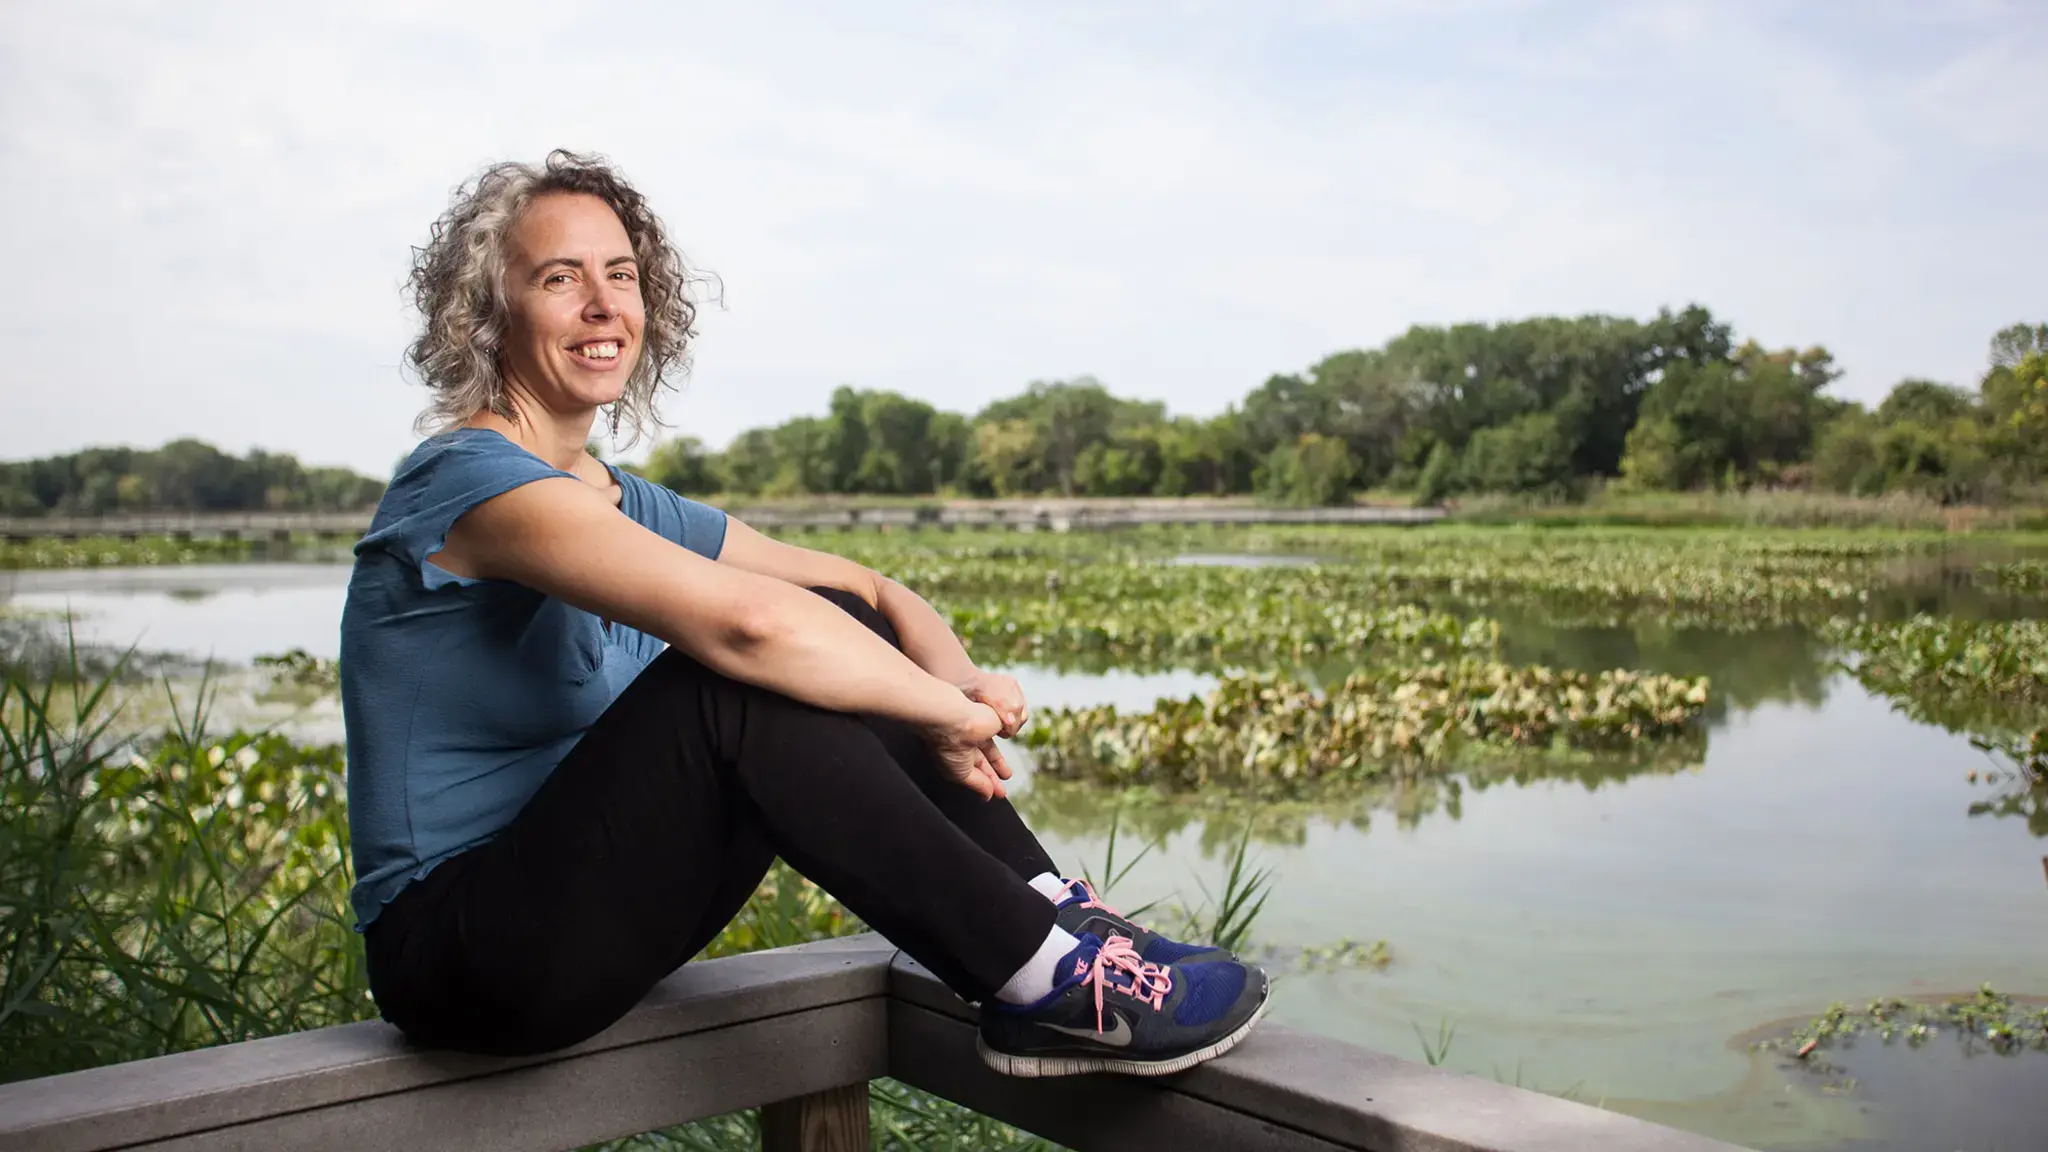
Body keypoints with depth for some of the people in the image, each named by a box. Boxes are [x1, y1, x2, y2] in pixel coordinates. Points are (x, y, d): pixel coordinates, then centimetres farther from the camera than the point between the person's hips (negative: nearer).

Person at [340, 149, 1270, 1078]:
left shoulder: (625, 506, 9)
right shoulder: (469, 479, -18)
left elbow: (873, 591, 8)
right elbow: (741, 620, -33)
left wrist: (957, 679, -14)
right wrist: (945, 716, -21)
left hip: (580, 913, 8)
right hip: (454, 952, -8)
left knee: (838, 626, -5)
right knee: (740, 680, -29)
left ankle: (1053, 914, -7)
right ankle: (1043, 980, -23)